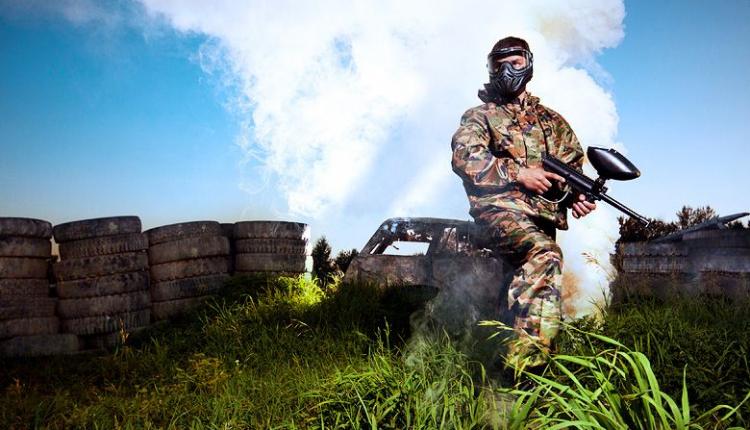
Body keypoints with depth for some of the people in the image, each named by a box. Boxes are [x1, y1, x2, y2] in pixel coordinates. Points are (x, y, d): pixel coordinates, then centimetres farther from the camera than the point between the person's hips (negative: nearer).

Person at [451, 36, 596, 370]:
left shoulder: (552, 120, 28)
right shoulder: (479, 115, 16)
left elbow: (574, 164, 23)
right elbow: (463, 157, -3)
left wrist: (576, 194, 0)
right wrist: (518, 173, -10)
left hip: (544, 212, 4)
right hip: (500, 206, -4)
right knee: (545, 255, -31)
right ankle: (528, 356, -33)